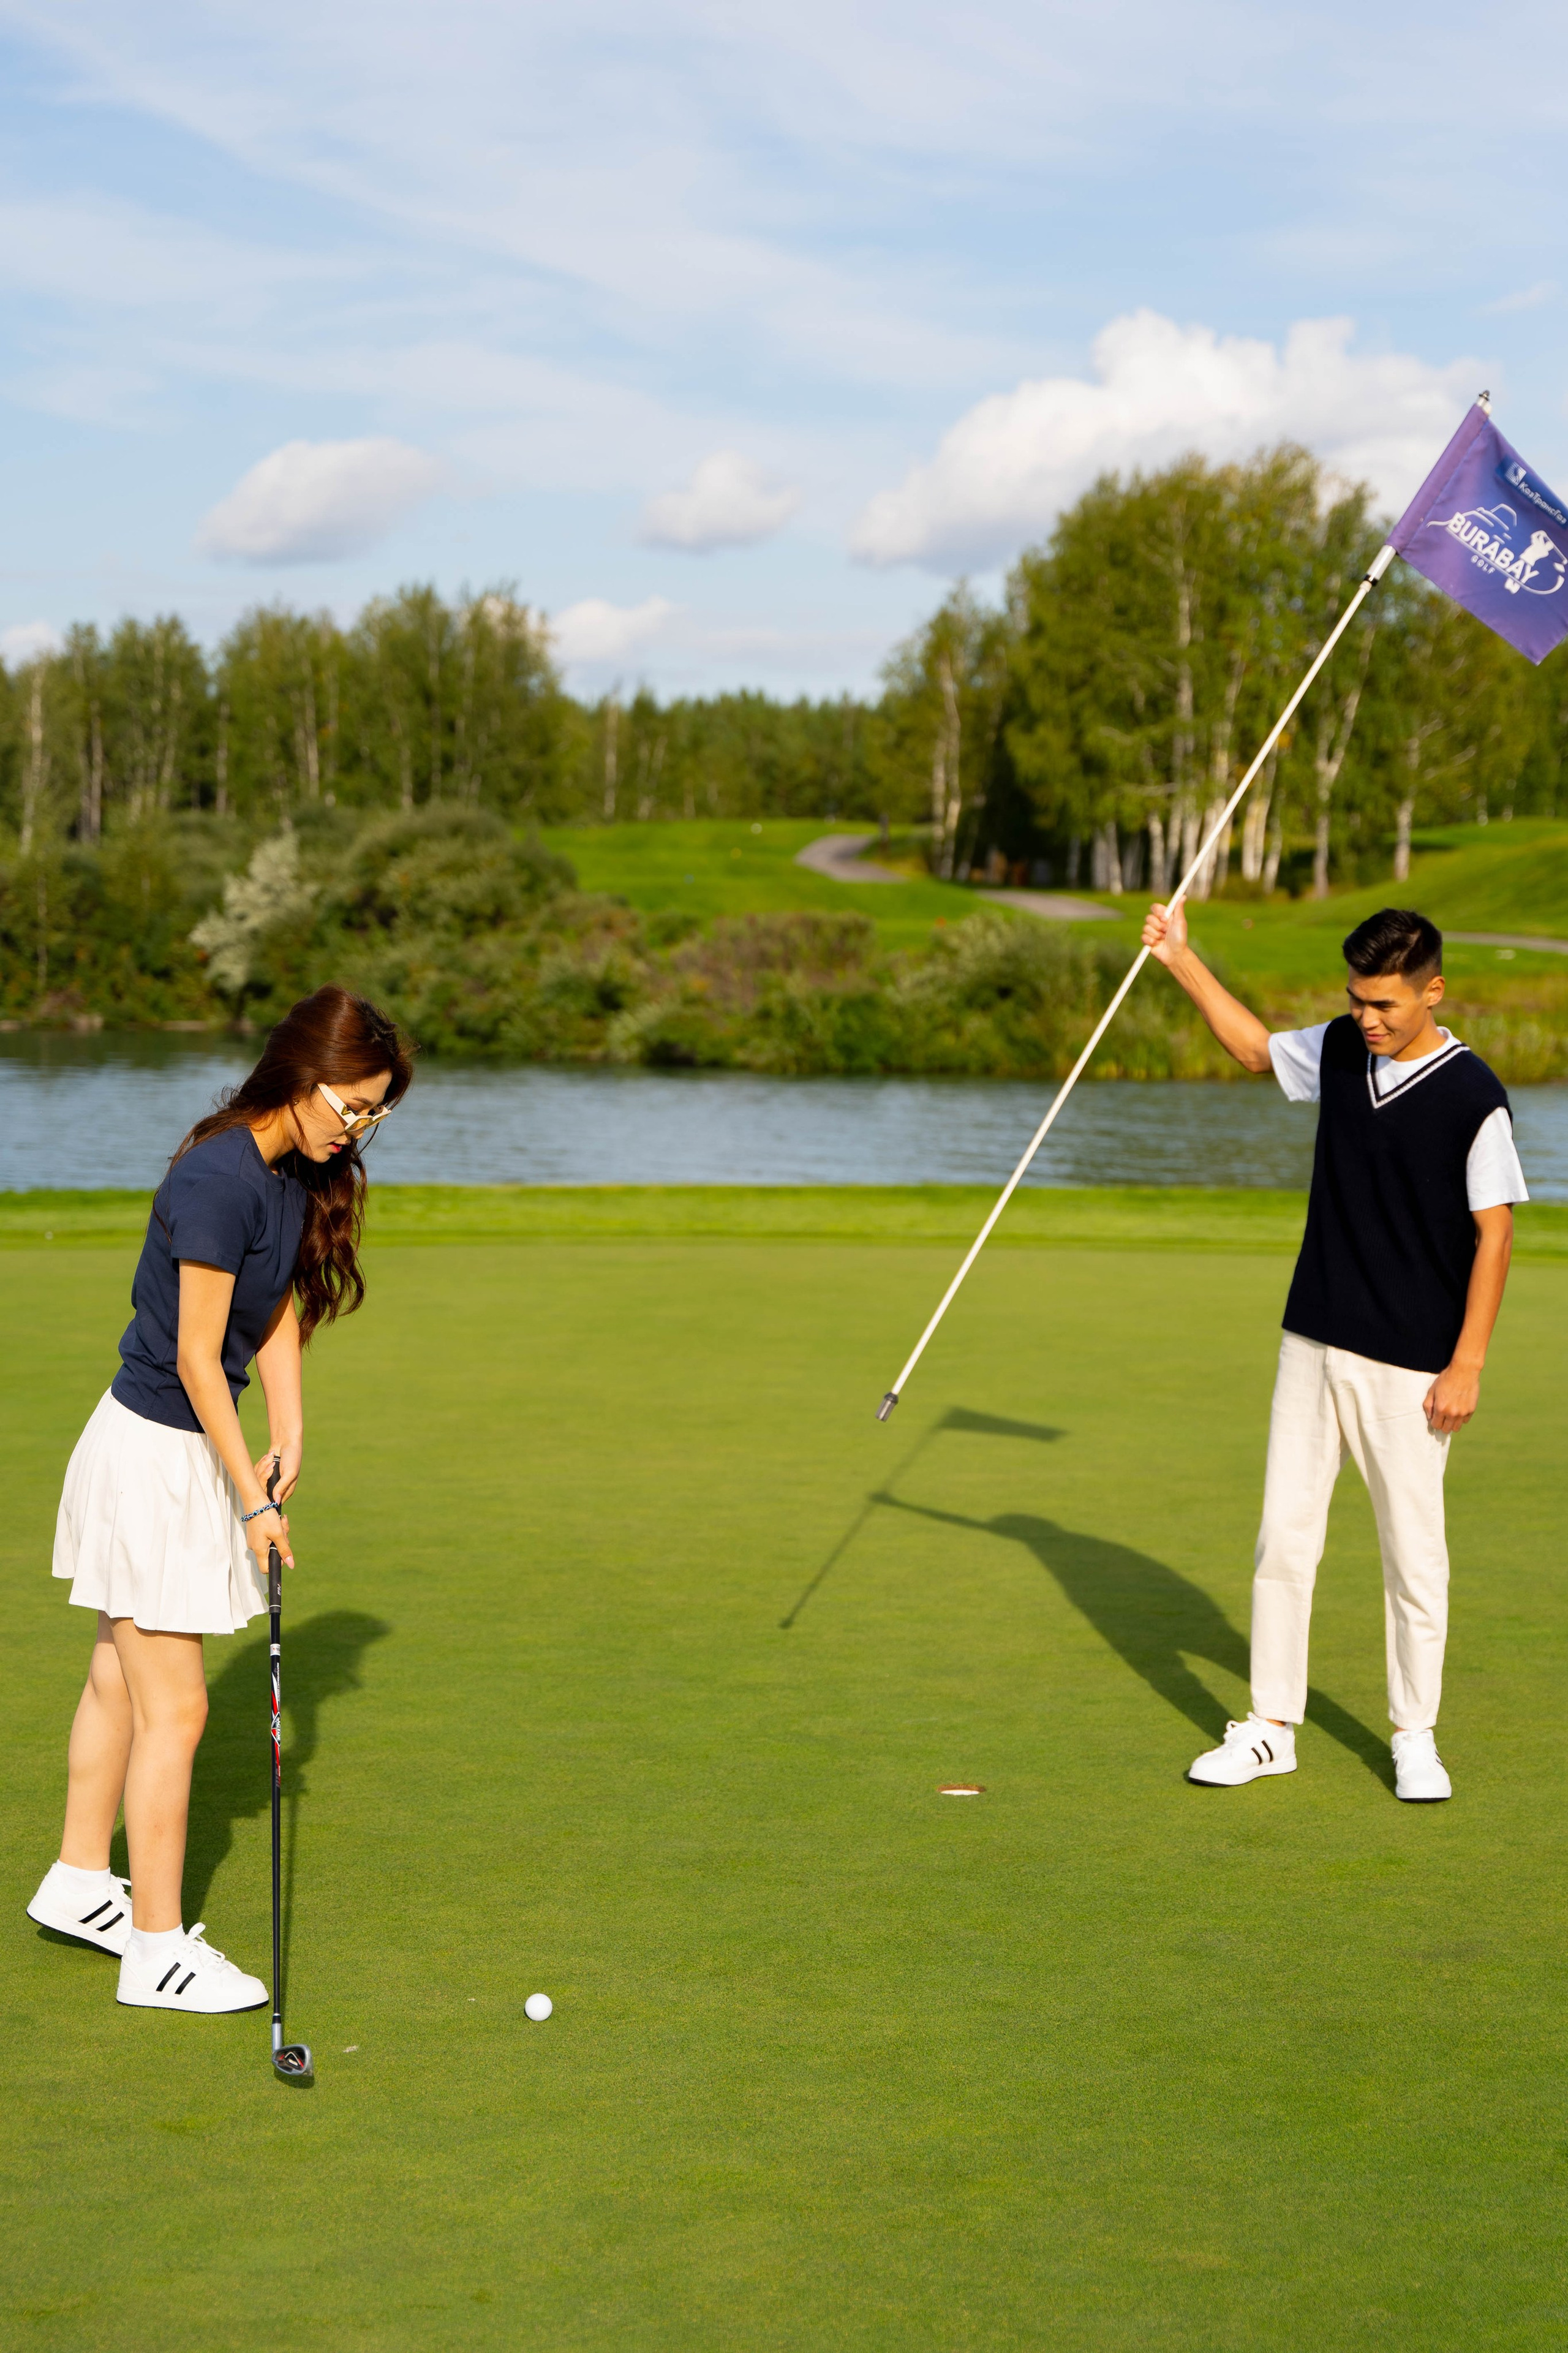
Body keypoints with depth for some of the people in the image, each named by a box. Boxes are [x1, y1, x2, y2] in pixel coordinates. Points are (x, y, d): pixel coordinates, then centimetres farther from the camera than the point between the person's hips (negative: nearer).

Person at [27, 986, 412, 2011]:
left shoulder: (297, 1175, 4)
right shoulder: (217, 1181, -24)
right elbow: (196, 1357, -21)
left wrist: (289, 1438, -4)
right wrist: (253, 1500, -16)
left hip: (186, 1453, 9)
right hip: (154, 1456, -9)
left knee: (122, 1680, 21)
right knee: (174, 1709, -4)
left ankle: (81, 1883, 35)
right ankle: (158, 1949, 5)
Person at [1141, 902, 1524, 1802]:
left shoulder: (1473, 1095, -13)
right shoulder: (1339, 1051, 4)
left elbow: (1495, 1234, -10)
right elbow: (1256, 1046, 25)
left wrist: (1468, 1365, -12)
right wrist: (1183, 959, 19)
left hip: (1410, 1366, -5)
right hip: (1313, 1345, 5)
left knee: (1414, 1552, 2)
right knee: (1284, 1536, 6)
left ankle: (1416, 1736, 17)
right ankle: (1272, 1728, 15)